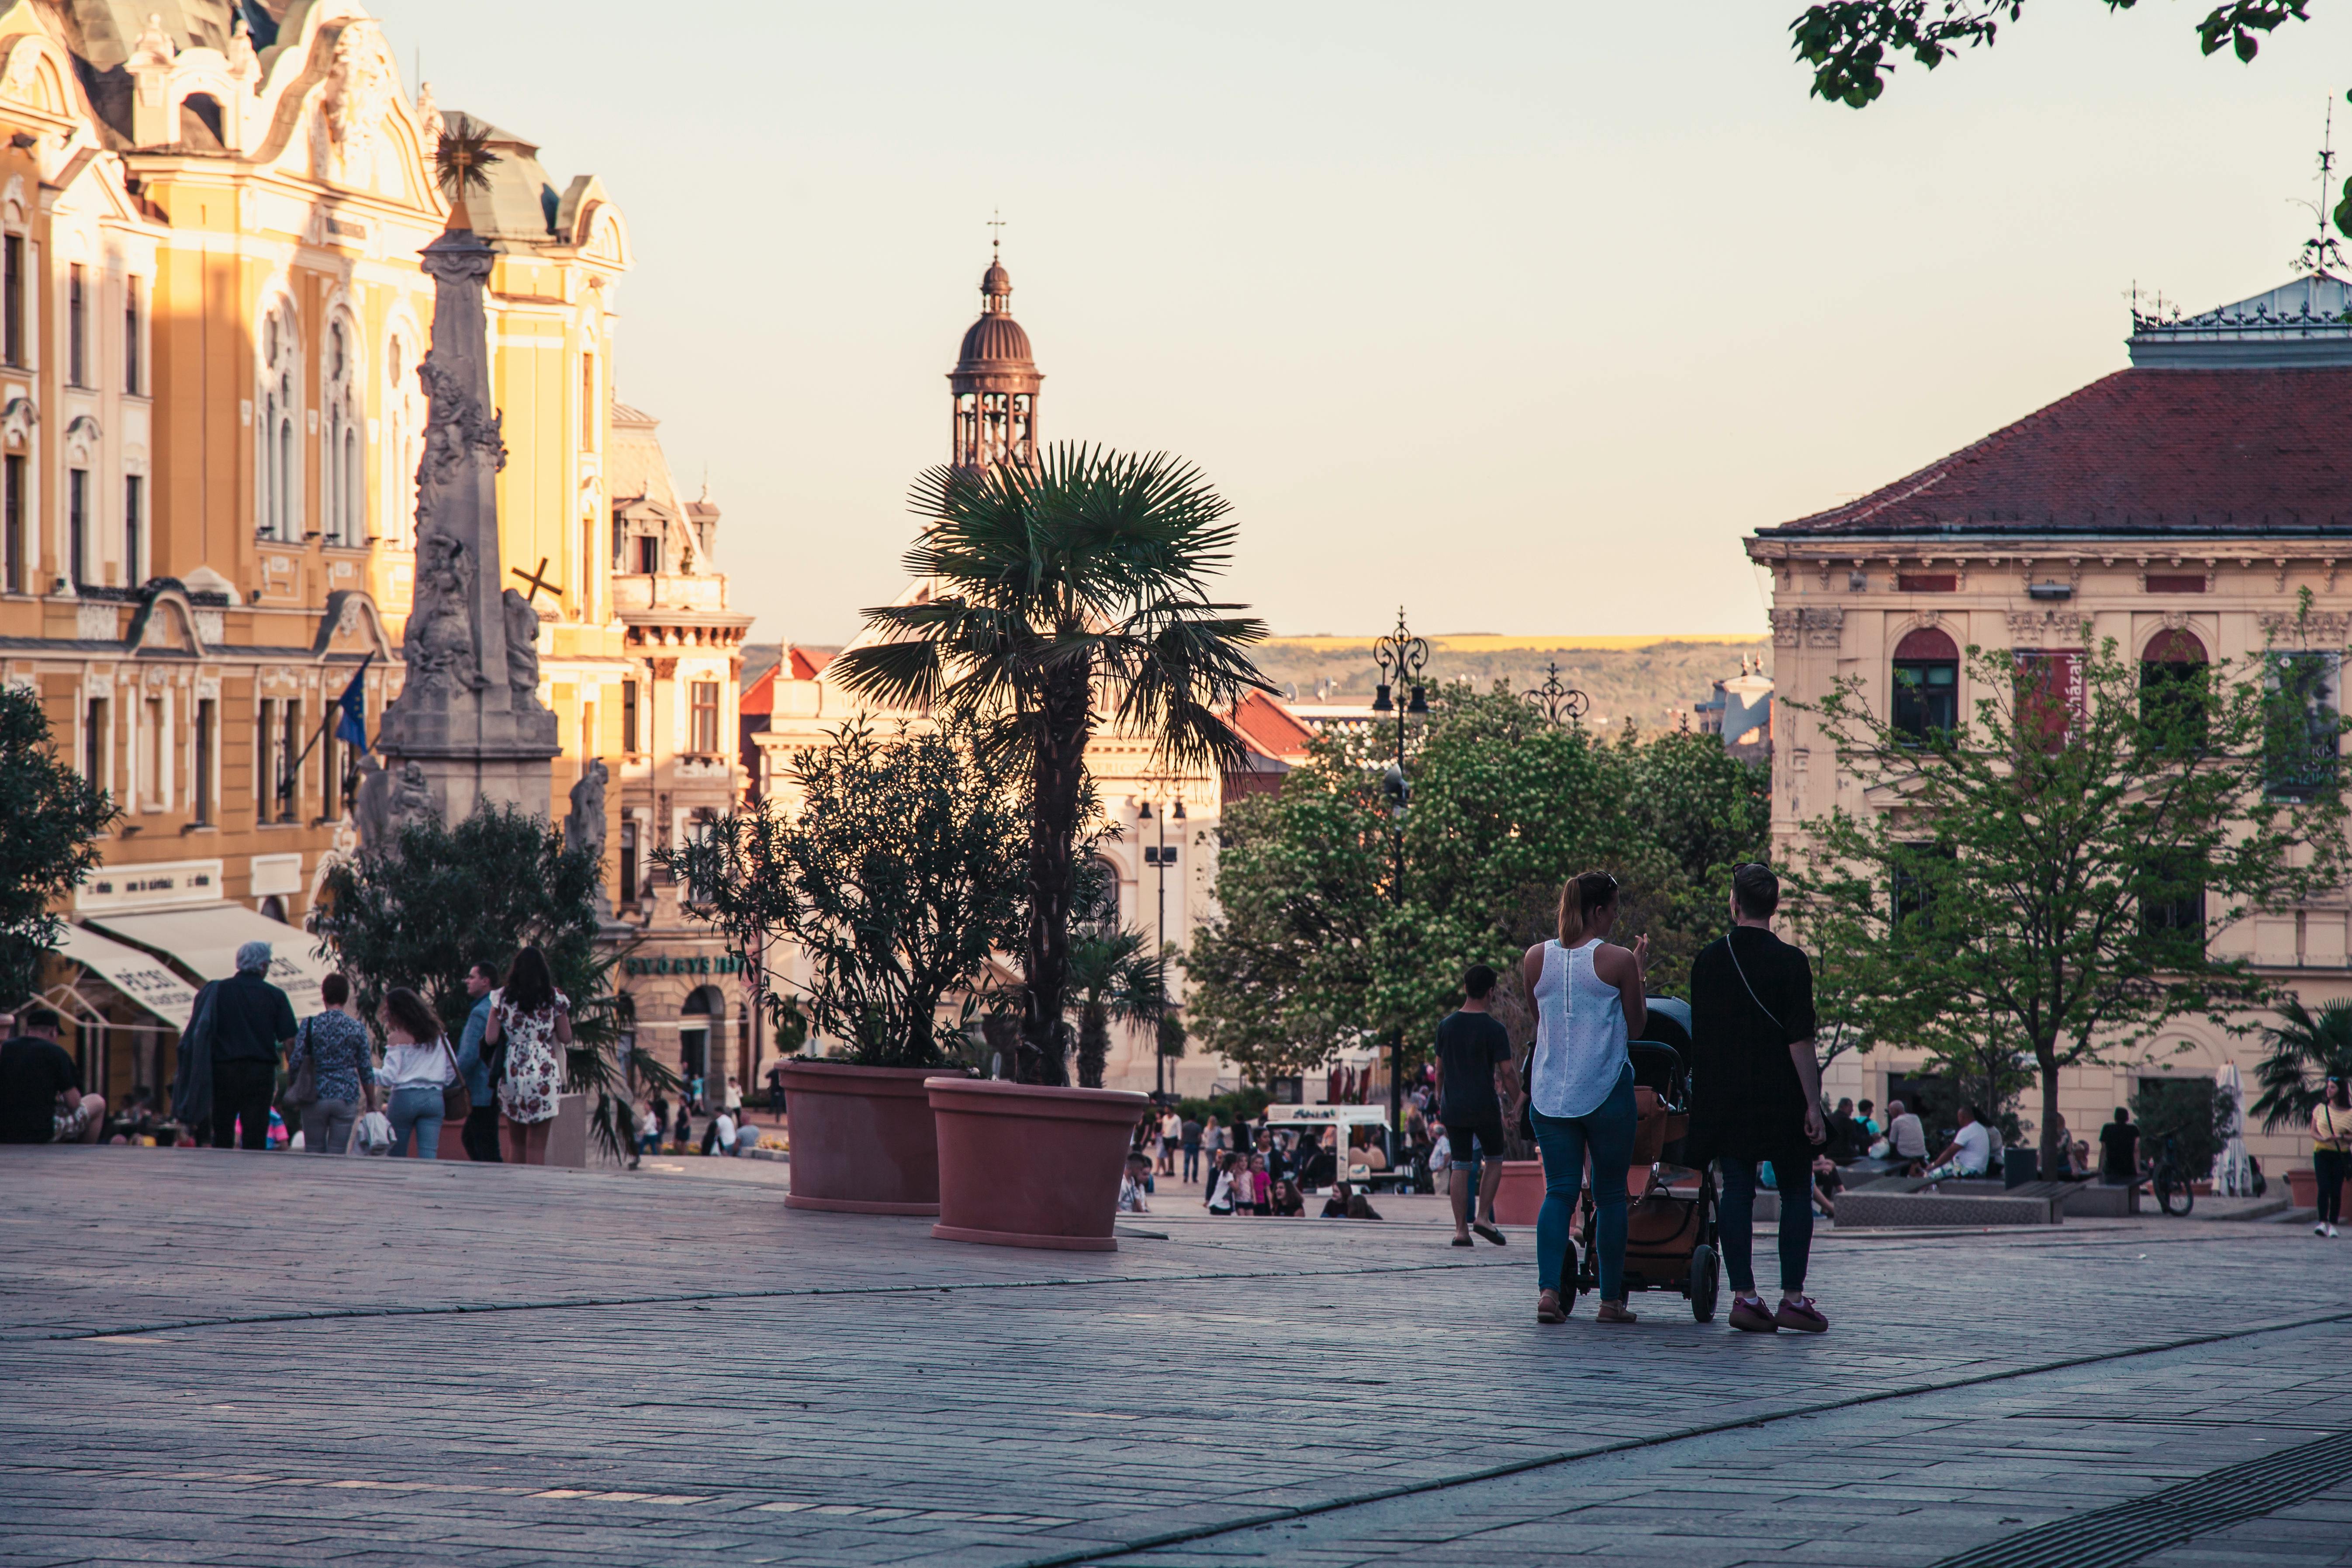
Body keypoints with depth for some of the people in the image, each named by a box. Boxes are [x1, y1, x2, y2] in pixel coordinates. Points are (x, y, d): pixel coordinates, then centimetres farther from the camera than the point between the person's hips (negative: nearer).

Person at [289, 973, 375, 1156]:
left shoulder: (310, 1024, -4)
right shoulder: (357, 1028, 0)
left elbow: (295, 1063, -5)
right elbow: (366, 1071, 2)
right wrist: (372, 1104, 10)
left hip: (316, 1097, 0)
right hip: (346, 1099, 0)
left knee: (314, 1153, 8)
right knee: (337, 1154, 3)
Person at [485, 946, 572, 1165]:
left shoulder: (502, 997, 1)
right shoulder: (553, 998, -1)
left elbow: (490, 1039, -2)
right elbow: (566, 1038, 3)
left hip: (512, 1072, 1)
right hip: (544, 1072, -1)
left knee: (516, 1142, 14)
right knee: (537, 1145, 0)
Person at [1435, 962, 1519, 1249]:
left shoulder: (1446, 1025, 3)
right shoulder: (1494, 1029, -9)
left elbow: (1440, 1069, 9)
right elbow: (1507, 1072, -10)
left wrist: (1441, 1103, 19)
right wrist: (1518, 1104, 3)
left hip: (1453, 1107, 3)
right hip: (1485, 1106, -3)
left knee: (1460, 1166, 6)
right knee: (1494, 1160, 14)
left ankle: (1461, 1229, 2)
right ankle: (1483, 1217, 2)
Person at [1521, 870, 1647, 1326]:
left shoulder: (1536, 959, 3)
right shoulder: (1617, 961, -8)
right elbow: (1635, 1026, 2)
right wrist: (1639, 971, 12)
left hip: (1549, 1094, 3)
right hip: (1607, 1091, -3)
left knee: (1559, 1191, 3)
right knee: (1610, 1194, 8)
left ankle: (1548, 1289, -15)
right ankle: (1611, 1300, 12)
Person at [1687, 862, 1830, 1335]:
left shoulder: (1708, 960, 3)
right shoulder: (1789, 962, -9)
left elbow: (1699, 1035, 10)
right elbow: (1800, 1041, -12)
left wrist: (1707, 1096, 19)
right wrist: (1813, 1105, -10)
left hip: (1725, 1099, 3)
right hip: (1782, 1097, -3)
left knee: (1737, 1191, 5)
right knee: (1795, 1193, 6)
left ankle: (1744, 1296, 0)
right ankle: (1793, 1298, 1)